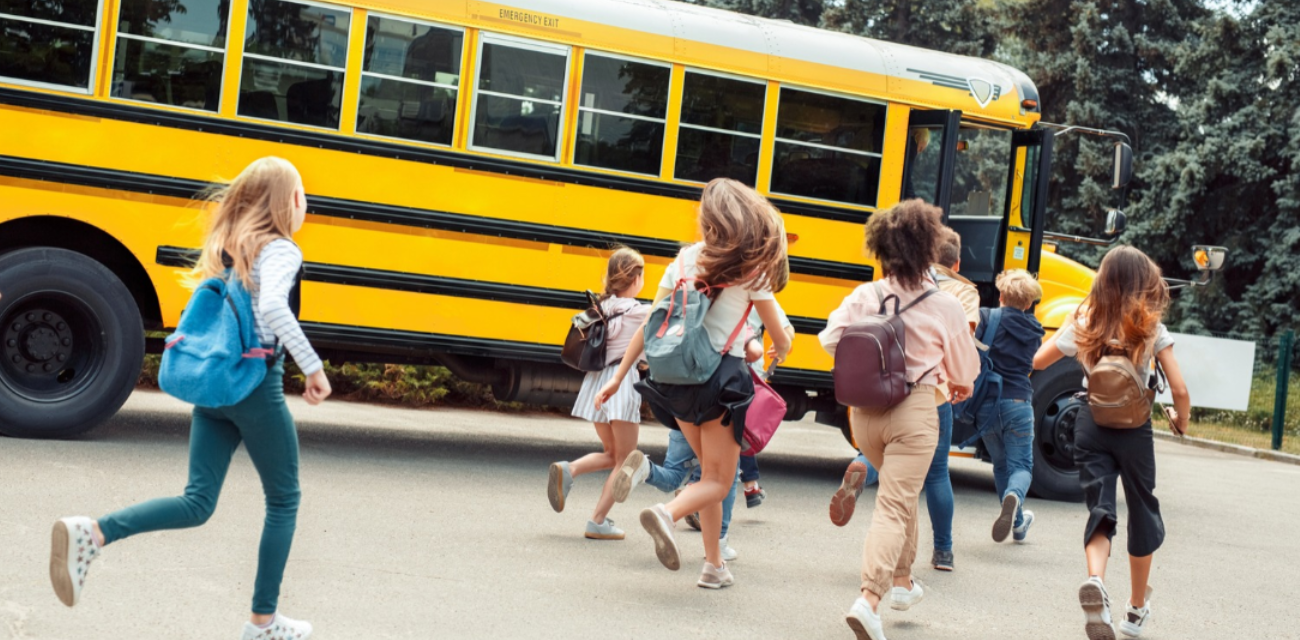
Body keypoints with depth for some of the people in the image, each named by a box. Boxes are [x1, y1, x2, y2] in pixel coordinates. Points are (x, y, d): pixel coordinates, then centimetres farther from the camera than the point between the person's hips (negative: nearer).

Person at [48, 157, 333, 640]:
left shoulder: (225, 245, 13)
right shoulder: (281, 250, -11)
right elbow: (271, 306, -29)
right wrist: (314, 367, -26)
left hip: (212, 382, 7)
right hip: (257, 386, -7)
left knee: (197, 503, 5)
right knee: (283, 501, 11)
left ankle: (92, 534, -17)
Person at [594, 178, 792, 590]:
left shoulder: (685, 261, 3)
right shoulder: (753, 270, -5)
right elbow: (779, 338, 3)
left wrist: (618, 377, 8)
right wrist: (779, 350, 28)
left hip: (678, 374, 4)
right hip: (722, 376, -4)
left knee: (710, 471, 20)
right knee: (719, 480, 4)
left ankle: (714, 565, 19)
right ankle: (667, 512, -26)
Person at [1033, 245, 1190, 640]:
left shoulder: (1083, 323, -1)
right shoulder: (1152, 329, -7)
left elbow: (1038, 362, 8)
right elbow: (1179, 390, -8)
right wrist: (1181, 421, 13)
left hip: (1091, 424, 1)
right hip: (1133, 429, -1)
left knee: (1100, 508, 4)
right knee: (1142, 511, 16)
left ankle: (1095, 580, -28)